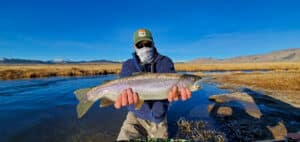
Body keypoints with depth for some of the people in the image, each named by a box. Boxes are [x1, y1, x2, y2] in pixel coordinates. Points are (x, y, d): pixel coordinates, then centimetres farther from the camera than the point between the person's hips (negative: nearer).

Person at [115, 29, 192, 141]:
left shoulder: (165, 62, -7)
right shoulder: (128, 65, -6)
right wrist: (127, 93, -47)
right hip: (136, 117, 0)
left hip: (159, 118, 1)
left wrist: (174, 90, -48)